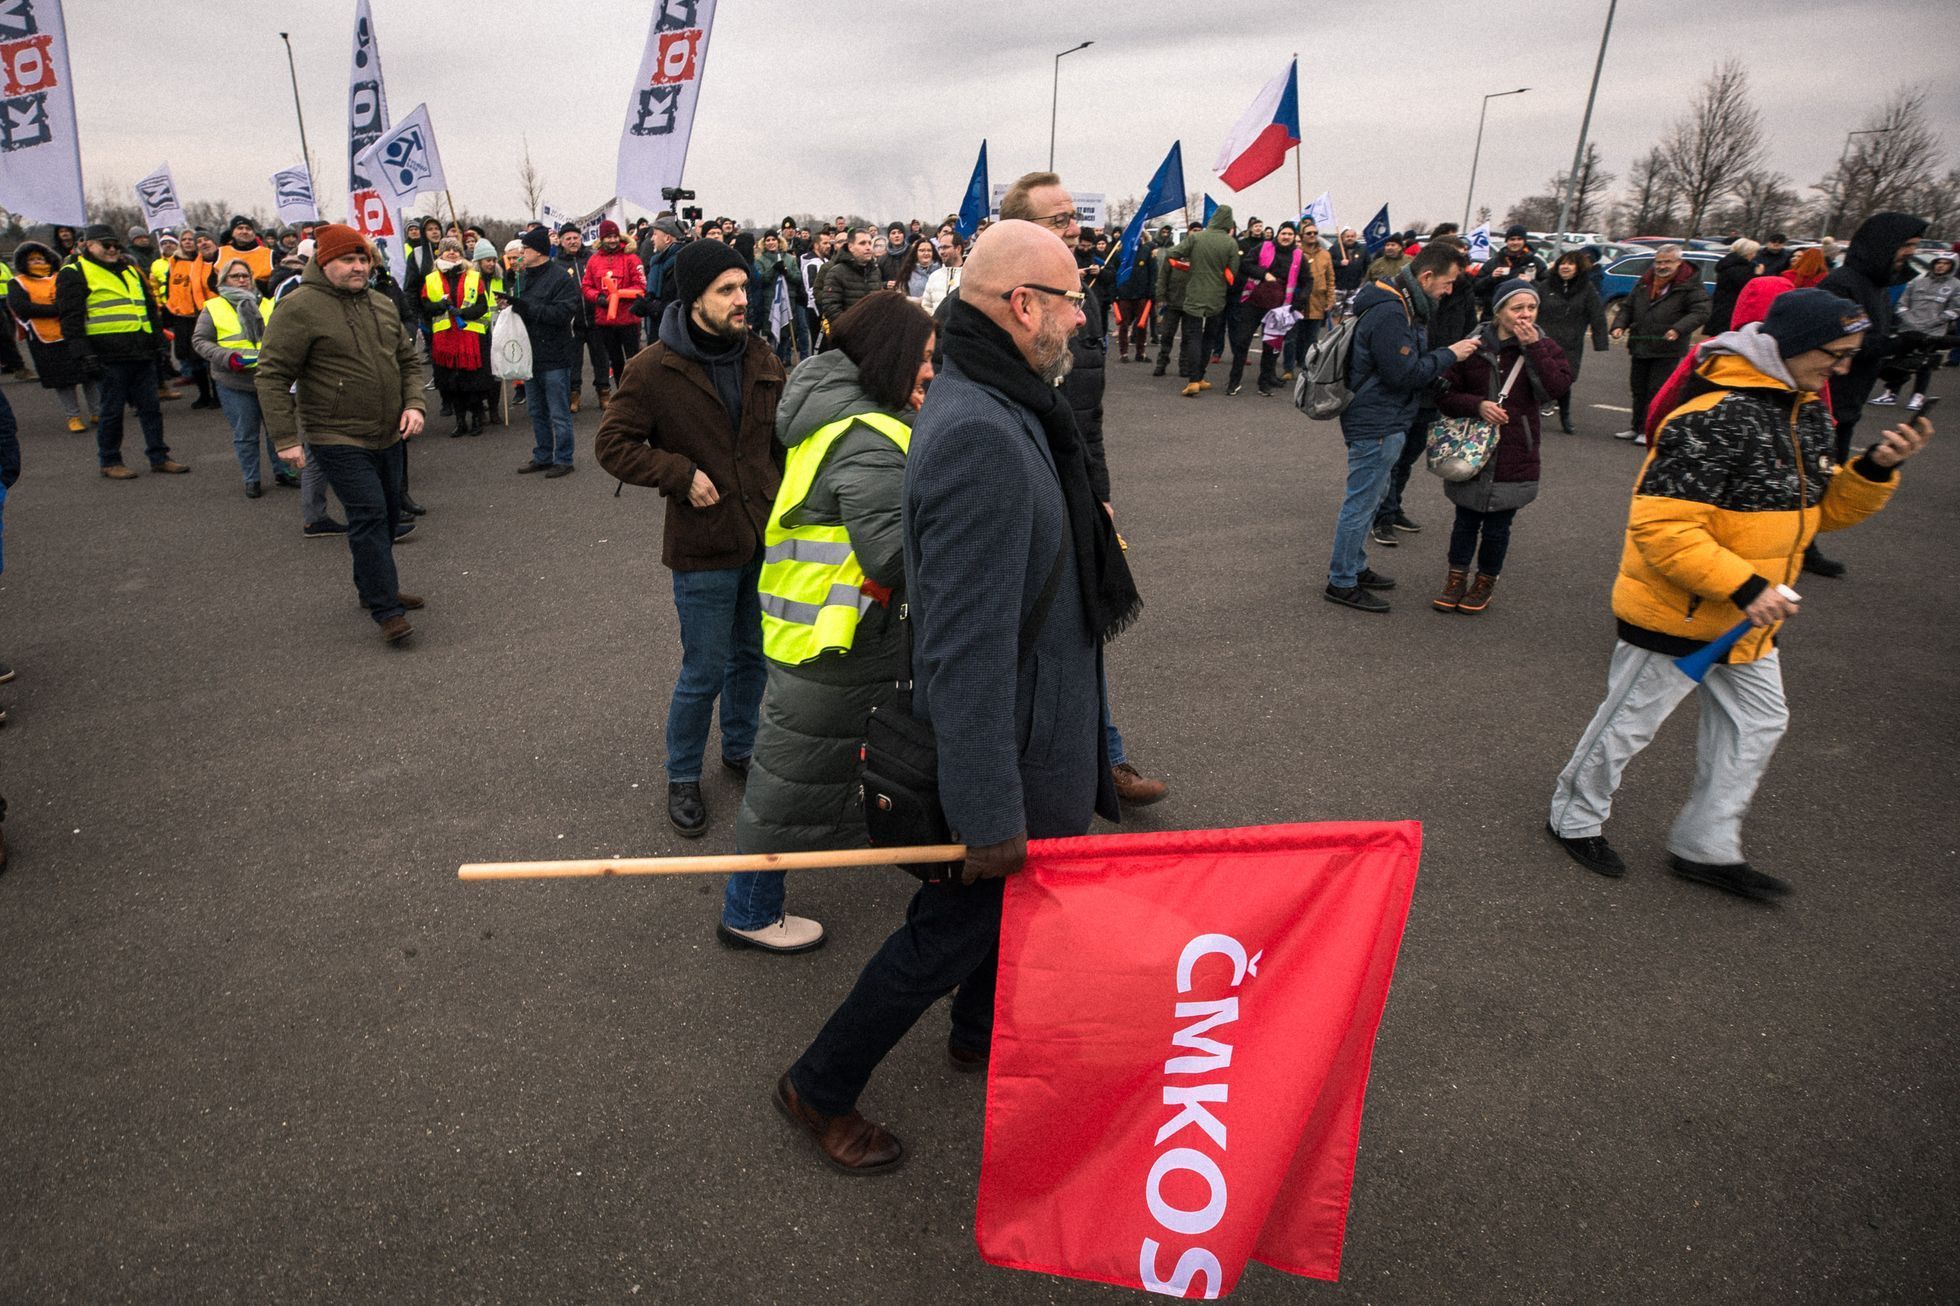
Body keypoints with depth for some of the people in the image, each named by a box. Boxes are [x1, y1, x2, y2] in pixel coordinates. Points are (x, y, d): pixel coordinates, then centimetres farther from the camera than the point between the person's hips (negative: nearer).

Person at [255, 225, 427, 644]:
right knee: (369, 515, -13)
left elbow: (409, 360, 17)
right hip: (339, 440, -7)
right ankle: (386, 611, -8)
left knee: (388, 515, 16)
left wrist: (414, 404, -1)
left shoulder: (382, 304, 9)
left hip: (389, 436, 7)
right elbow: (272, 376, -11)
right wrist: (286, 438, -16)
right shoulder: (299, 308, -11)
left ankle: (375, 589, 34)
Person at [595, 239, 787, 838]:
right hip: (704, 546, -5)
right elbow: (612, 443, -8)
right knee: (704, 672, 3)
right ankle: (682, 777, 25)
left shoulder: (761, 357, 4)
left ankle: (739, 748, 42)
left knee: (753, 654, 19)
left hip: (765, 536, 5)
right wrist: (681, 474, -18)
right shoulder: (654, 369, -12)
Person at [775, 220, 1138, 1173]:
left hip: (1032, 718, 10)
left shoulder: (1000, 405, 4)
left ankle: (980, 1035, 54)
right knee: (957, 924, 8)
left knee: (1007, 892, 28)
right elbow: (969, 645, -33)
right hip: (1008, 744, -10)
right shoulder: (980, 435, -31)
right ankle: (819, 1089, 29)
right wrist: (992, 815, -29)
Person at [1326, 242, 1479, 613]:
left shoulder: (1402, 306, 12)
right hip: (1376, 425, -11)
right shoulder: (1390, 314, -22)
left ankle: (1354, 567, 32)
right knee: (1360, 504, -2)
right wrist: (1449, 354, -14)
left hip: (1381, 421, 11)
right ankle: (1342, 583, 7)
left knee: (1365, 500, 19)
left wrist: (1442, 362, 7)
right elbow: (1404, 374, -24)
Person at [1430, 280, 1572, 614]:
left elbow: (1558, 389, -16)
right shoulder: (1474, 347, -2)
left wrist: (1533, 348, -18)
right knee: (1466, 522, 12)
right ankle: (1457, 579, 29)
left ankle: (1485, 583, 28)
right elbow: (1446, 394, -2)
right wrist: (1478, 405, -19)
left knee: (1497, 527, 9)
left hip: (1514, 458, 0)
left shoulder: (1544, 348, 0)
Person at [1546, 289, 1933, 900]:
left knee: (1757, 723, 16)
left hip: (1750, 618, 10)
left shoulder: (1809, 415, 7)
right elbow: (1660, 525, -30)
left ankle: (1706, 847, 29)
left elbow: (1822, 508, 14)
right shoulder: (1715, 418, -25)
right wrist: (1743, 586, -30)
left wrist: (1875, 470, -5)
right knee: (1629, 722, 6)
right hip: (1677, 613, -10)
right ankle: (1575, 819, 27)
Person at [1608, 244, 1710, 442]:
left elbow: (1700, 313, -13)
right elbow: (1627, 306, 18)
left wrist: (1679, 329, -28)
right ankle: (1637, 426, 26)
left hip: (1667, 350, -6)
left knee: (1657, 392, -5)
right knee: (1638, 389, 14)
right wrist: (1619, 325, -1)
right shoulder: (1644, 282, 11)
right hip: (1639, 347, 6)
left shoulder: (1690, 285, -6)